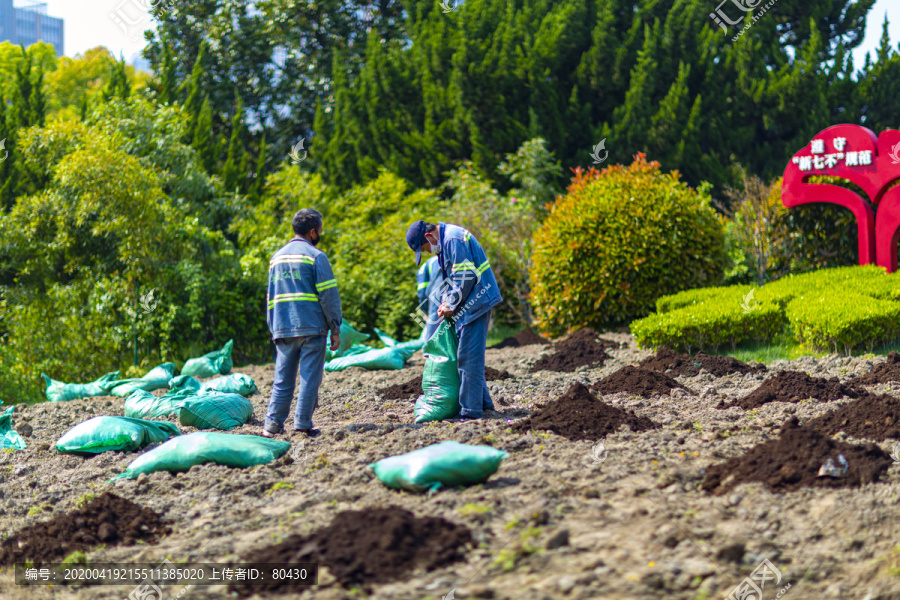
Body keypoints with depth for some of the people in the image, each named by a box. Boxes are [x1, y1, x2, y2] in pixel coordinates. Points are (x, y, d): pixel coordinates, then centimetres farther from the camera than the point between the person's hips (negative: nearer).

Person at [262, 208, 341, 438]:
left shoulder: (277, 257, 17)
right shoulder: (315, 256, -3)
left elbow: (270, 297, 20)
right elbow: (328, 295, -7)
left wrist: (273, 329, 23)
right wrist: (335, 329, -3)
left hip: (283, 330, 5)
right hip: (311, 328, -5)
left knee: (283, 379, 7)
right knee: (310, 378, -1)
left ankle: (272, 424, 0)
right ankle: (303, 424, -4)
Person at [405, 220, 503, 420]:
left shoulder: (453, 240, -17)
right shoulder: (445, 240, 16)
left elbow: (466, 277, -21)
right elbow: (450, 276, 22)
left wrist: (452, 305, -11)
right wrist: (446, 302, 8)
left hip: (475, 301, -11)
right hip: (470, 304, 11)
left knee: (468, 356, -9)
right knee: (470, 356, 15)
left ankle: (471, 410, -8)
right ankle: (483, 402, 22)